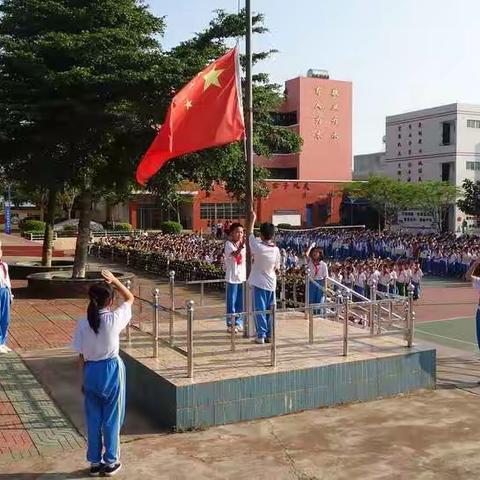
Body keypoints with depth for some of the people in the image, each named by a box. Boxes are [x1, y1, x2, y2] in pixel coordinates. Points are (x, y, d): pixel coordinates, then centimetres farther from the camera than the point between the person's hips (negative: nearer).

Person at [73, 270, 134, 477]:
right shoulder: (114, 319, -16)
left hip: (91, 371, 3)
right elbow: (130, 298, 2)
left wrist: (84, 380, 11)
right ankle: (110, 463, 21)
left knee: (93, 419, 15)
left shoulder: (83, 324, -8)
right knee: (112, 419, 11)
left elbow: (82, 356, 0)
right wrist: (115, 281, 1)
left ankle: (95, 462, 26)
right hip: (112, 370, -3)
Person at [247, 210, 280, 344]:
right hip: (271, 284, 4)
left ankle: (261, 335, 1)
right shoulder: (276, 249, -5)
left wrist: (252, 219, 10)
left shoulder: (258, 247, -16)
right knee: (270, 310, 10)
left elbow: (250, 234, 0)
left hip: (259, 283, -4)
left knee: (260, 310, 1)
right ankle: (269, 335, 14)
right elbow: (276, 267, 5)